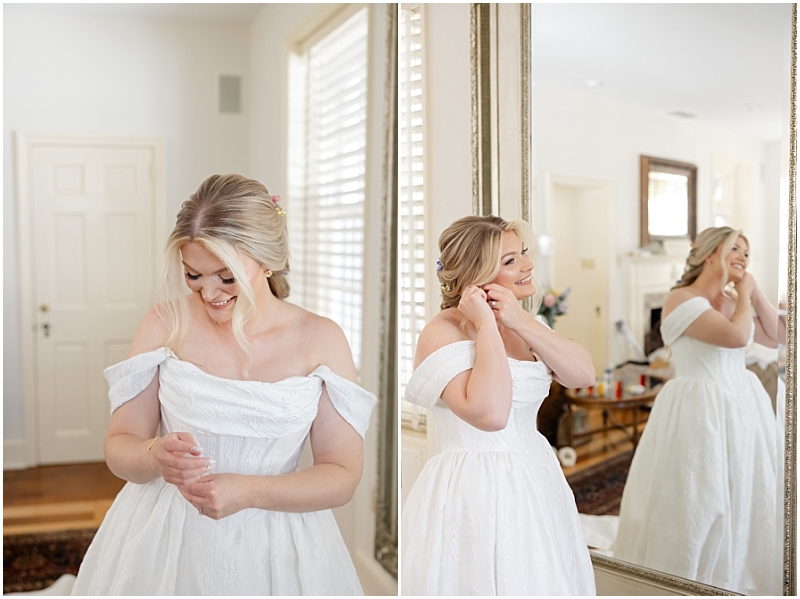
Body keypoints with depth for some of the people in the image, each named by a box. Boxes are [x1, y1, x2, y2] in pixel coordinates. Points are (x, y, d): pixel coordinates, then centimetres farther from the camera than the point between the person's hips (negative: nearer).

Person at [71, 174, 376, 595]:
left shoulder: (320, 340, -9)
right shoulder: (166, 323, -7)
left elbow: (343, 475, -9)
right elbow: (118, 447, -3)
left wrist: (247, 491, -22)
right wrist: (155, 456, -25)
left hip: (272, 550, -1)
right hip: (163, 541, 1)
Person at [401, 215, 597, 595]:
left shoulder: (523, 324, 9)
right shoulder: (443, 331, -17)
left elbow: (584, 374, -3)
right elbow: (490, 414, -29)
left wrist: (520, 322, -13)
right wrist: (487, 326, -22)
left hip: (535, 482, 8)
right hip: (477, 492, -8)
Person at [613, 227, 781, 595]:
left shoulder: (733, 301, 10)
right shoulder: (681, 299, -16)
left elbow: (776, 337, 15)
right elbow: (735, 335, -27)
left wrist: (755, 295, 5)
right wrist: (743, 296, -10)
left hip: (743, 407, 9)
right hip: (701, 412, -8)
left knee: (747, 498, 15)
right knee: (699, 503, 0)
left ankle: (740, 579, 31)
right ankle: (694, 583, 17)